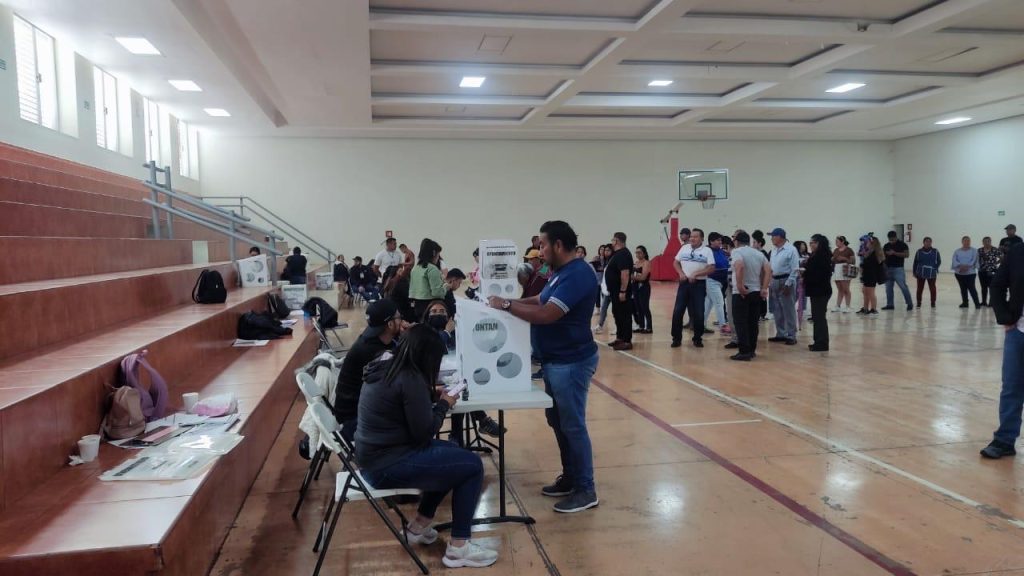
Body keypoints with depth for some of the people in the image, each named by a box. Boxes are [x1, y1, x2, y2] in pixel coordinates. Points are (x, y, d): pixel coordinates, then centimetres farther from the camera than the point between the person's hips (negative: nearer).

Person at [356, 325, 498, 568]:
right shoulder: (410, 379, -21)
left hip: (374, 456, 10)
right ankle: (458, 547, 3)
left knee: (452, 454, 23)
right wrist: (444, 405, -2)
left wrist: (430, 394, 14)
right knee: (472, 465, -3)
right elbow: (423, 432, -16)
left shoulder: (386, 370, 7)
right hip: (387, 465, -10)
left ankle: (418, 527, 27)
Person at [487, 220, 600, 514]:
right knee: (558, 422, 17)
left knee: (573, 426, -2)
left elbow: (546, 314, -28)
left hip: (571, 362, -10)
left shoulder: (577, 274, -21)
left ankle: (586, 490, 9)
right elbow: (540, 300, 17)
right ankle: (570, 478, 29)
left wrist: (506, 305, -19)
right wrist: (510, 301, 3)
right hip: (556, 361, 10)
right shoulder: (562, 272, 13)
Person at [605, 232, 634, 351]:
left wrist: (623, 291, -28)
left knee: (624, 316, -6)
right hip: (616, 291, 11)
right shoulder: (618, 253, 15)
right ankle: (620, 338, 26)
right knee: (617, 314, 17)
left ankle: (627, 341, -3)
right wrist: (612, 290, 22)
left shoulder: (623, 254, -17)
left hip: (621, 292, -11)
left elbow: (625, 273, -25)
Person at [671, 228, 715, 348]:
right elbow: (676, 262, 13)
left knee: (698, 313, 1)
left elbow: (711, 268, -9)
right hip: (684, 283, 3)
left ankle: (697, 339, 15)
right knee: (677, 311, -2)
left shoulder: (707, 251, -2)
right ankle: (676, 338, 9)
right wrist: (681, 273, -5)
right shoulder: (684, 248, 8)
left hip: (699, 284, -3)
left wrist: (696, 274, -17)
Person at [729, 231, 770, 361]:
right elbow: (768, 270, 3)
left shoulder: (737, 251, -7)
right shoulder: (759, 253, 13)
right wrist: (764, 288, 0)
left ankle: (744, 352, -5)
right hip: (756, 292, 7)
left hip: (741, 293, -6)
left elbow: (739, 266, -27)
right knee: (753, 322, 13)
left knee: (740, 323, -2)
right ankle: (752, 350, 17)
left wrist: (740, 286, -22)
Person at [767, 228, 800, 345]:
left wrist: (788, 284, -19)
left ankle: (791, 336, 1)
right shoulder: (774, 250, 13)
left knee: (788, 310, -4)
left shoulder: (791, 250, -12)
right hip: (774, 281, 8)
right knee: (777, 310, 13)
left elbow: (795, 269, -15)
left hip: (786, 281, -8)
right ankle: (781, 334, 23)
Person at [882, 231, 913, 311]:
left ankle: (910, 304, -2)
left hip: (898, 268, -5)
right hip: (888, 269, 5)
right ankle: (890, 304, 14)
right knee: (888, 287, 7)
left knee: (903, 286, -9)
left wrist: (894, 253, -17)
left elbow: (907, 254, -12)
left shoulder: (902, 244, -2)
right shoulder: (886, 246, 12)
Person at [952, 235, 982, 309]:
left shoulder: (974, 251, 3)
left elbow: (974, 260, -8)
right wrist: (961, 266, -20)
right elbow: (955, 260, -3)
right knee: (963, 288, 9)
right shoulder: (957, 251, 8)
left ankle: (977, 303, -6)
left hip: (970, 272, -3)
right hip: (959, 273, 3)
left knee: (971, 288, -10)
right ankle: (964, 303, 17)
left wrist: (967, 266, -21)